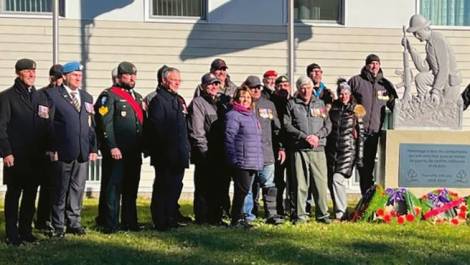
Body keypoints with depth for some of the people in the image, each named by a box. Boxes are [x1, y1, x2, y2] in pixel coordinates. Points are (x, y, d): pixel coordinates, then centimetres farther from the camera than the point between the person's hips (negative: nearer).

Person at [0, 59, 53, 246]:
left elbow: (47, 125, 14)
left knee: (31, 194, 9)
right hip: (16, 156, -5)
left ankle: (26, 231, 19)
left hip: (36, 155, 5)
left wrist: (48, 149, 6)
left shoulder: (41, 97, 14)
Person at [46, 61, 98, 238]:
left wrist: (93, 148, 9)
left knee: (78, 188, 9)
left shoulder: (87, 97, 16)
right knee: (60, 189, 3)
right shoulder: (52, 95, -2)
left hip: (83, 152, 5)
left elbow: (91, 125, 16)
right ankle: (58, 226, 10)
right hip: (62, 152, -5)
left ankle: (73, 222, 19)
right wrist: (51, 149, -11)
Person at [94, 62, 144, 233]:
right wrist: (112, 147, -18)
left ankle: (129, 222, 21)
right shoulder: (109, 95, -5)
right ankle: (110, 224, 1)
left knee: (131, 189, 12)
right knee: (112, 187, -3)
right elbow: (105, 124, -12)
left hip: (134, 153, 8)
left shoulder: (138, 97, 20)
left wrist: (142, 146, 17)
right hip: (116, 152, -8)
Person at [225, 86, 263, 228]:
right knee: (242, 189, -6)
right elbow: (229, 138, -14)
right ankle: (236, 219, 1)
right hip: (241, 161, -8)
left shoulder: (251, 116, 19)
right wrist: (234, 158, -17)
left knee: (244, 190, 12)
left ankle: (239, 217, 20)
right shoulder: (233, 115, -9)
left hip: (253, 162, 8)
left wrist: (258, 160, 20)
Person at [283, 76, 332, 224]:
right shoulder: (291, 104, 7)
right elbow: (287, 125, -2)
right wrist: (304, 137, -11)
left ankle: (322, 214, 10)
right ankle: (300, 215, 6)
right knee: (300, 183, -1)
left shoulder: (320, 104, 15)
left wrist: (317, 136, -7)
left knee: (321, 182, 1)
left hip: (318, 148, 2)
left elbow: (328, 125, 11)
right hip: (299, 149, -2)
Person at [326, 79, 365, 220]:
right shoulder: (332, 108, 7)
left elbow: (361, 133, 0)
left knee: (338, 179, -17)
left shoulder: (355, 110, 0)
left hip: (348, 149, -4)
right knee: (331, 182, 5)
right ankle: (339, 210, 20)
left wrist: (359, 155, -4)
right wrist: (323, 149, 8)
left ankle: (341, 213, -11)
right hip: (332, 149, 4)